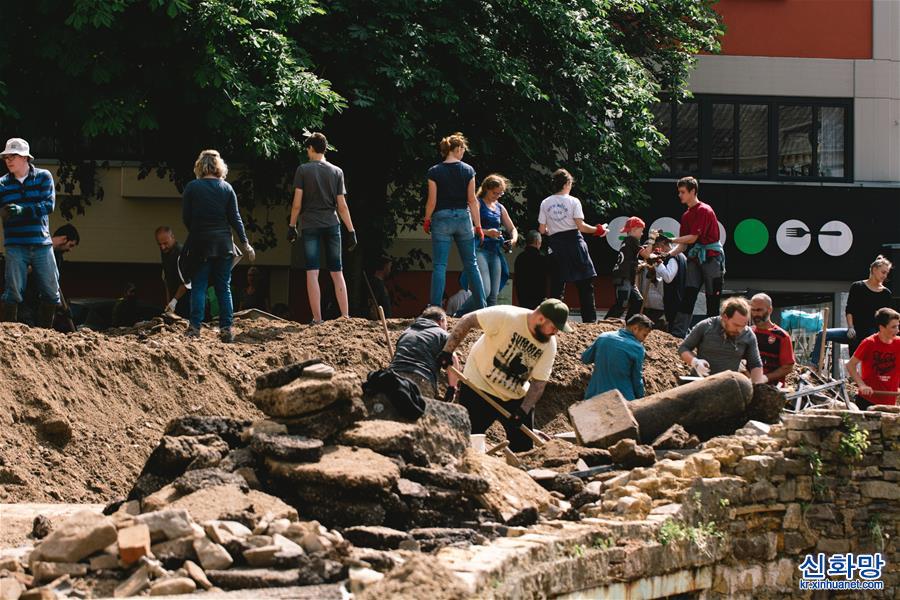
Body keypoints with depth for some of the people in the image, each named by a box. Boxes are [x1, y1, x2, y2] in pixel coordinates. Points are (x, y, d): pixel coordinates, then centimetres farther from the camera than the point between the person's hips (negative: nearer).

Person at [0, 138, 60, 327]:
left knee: (51, 293, 5)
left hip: (42, 244, 1)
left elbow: (49, 204, -9)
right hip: (15, 246, -1)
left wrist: (23, 210, -22)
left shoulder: (43, 177, 3)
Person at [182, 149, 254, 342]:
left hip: (199, 244, -2)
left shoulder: (192, 187, -4)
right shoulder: (226, 188, 1)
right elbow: (235, 218, 2)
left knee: (198, 286, 3)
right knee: (224, 288, 6)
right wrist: (246, 244, 7)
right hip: (223, 243, 2)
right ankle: (226, 329, 2)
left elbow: (186, 217, -2)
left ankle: (195, 327, -7)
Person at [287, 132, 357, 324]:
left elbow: (297, 203, -5)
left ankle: (317, 320, -7)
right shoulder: (337, 172, 6)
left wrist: (292, 226, 4)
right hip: (332, 225, 3)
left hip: (310, 225, -3)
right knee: (337, 272, 8)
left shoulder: (303, 170, -1)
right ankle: (345, 316, 6)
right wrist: (351, 231, 6)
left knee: (312, 272, -3)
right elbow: (342, 206, 3)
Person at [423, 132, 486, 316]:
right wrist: (478, 226, 3)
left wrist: (427, 220, 11)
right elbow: (472, 200, -2)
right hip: (463, 218, 1)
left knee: (439, 266, -1)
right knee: (471, 264, 11)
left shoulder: (434, 172, -4)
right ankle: (480, 305, 12)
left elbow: (432, 201, -5)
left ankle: (435, 307, -9)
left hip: (442, 218, -1)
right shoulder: (468, 170, -1)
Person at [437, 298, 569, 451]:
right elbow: (467, 321, -20)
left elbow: (539, 382, -8)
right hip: (479, 387, -4)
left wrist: (524, 410, -20)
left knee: (524, 446, 4)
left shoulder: (550, 345, -11)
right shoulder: (506, 316, -26)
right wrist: (447, 351, -23)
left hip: (516, 397, 4)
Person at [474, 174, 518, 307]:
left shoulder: (500, 208, 20)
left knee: (493, 295, 2)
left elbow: (512, 228, 28)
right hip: (480, 249, -7)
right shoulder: (478, 204, 0)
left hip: (495, 252, 7)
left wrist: (514, 239, 6)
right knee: (484, 290, -22)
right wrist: (486, 232, -22)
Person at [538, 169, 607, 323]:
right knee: (585, 282, 3)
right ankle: (589, 318, -1)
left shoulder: (545, 203, 4)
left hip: (556, 243, 3)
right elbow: (581, 226, -11)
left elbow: (542, 229, 4)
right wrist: (598, 230, 3)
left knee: (557, 283, 8)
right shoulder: (573, 201, -5)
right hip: (573, 241, -3)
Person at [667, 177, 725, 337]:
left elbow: (692, 238, -16)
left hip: (711, 258, -7)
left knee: (713, 300, -3)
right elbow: (684, 244, 13)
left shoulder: (704, 210, -10)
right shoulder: (686, 215, 15)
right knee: (688, 295, -4)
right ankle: (677, 333, -11)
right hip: (695, 259, 7)